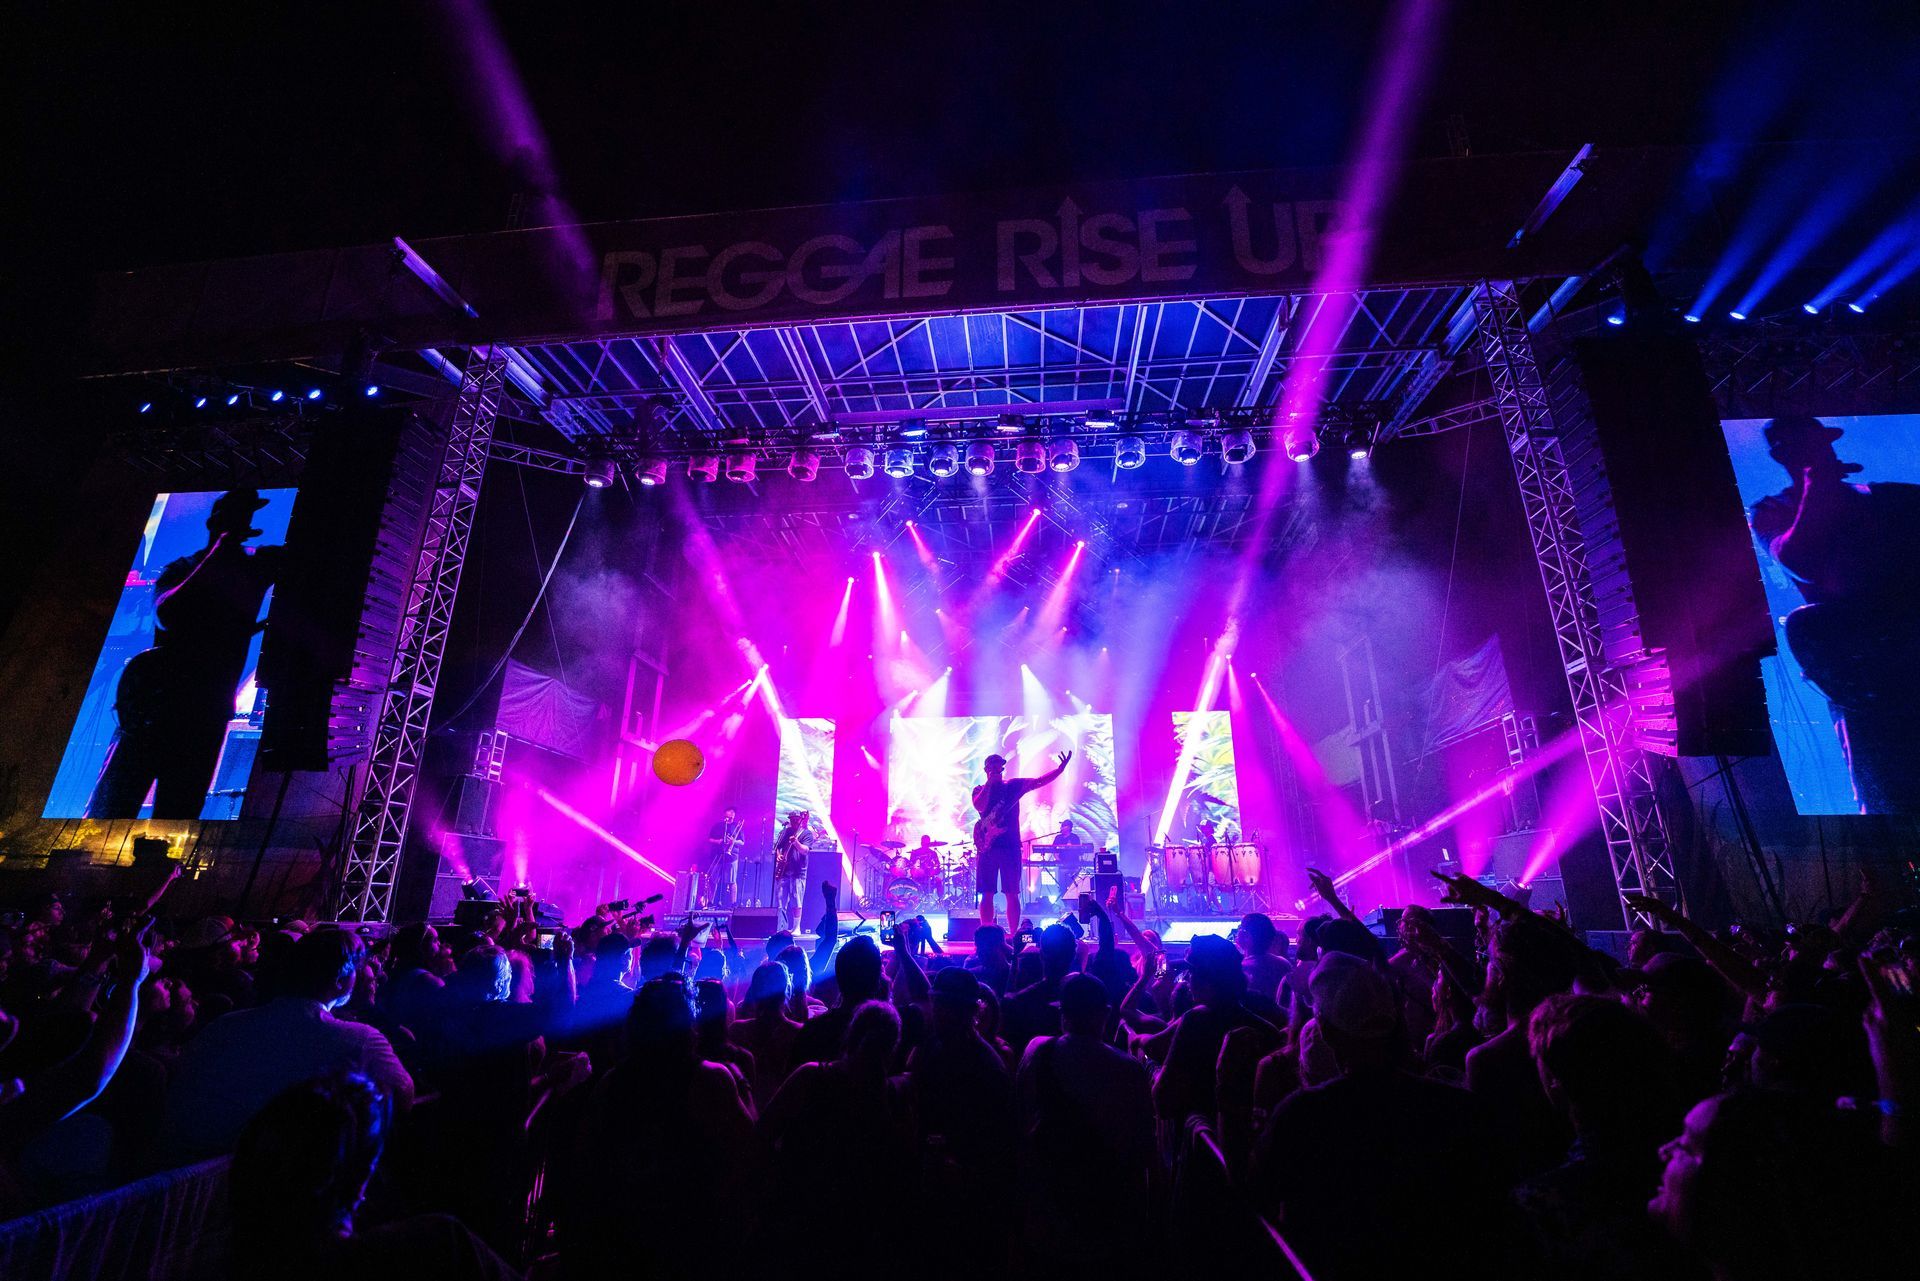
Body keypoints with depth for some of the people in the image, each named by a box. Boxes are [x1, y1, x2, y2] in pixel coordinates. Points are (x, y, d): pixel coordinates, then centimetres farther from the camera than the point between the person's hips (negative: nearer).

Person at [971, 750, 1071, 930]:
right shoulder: (980, 790, 9)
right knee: (987, 894, 1)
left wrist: (1061, 768, -14)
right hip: (988, 846, 0)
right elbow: (980, 806, -13)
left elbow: (1039, 781, -1)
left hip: (1010, 846, 0)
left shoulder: (1013, 785, 9)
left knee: (1012, 894, 0)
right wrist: (989, 783, -11)